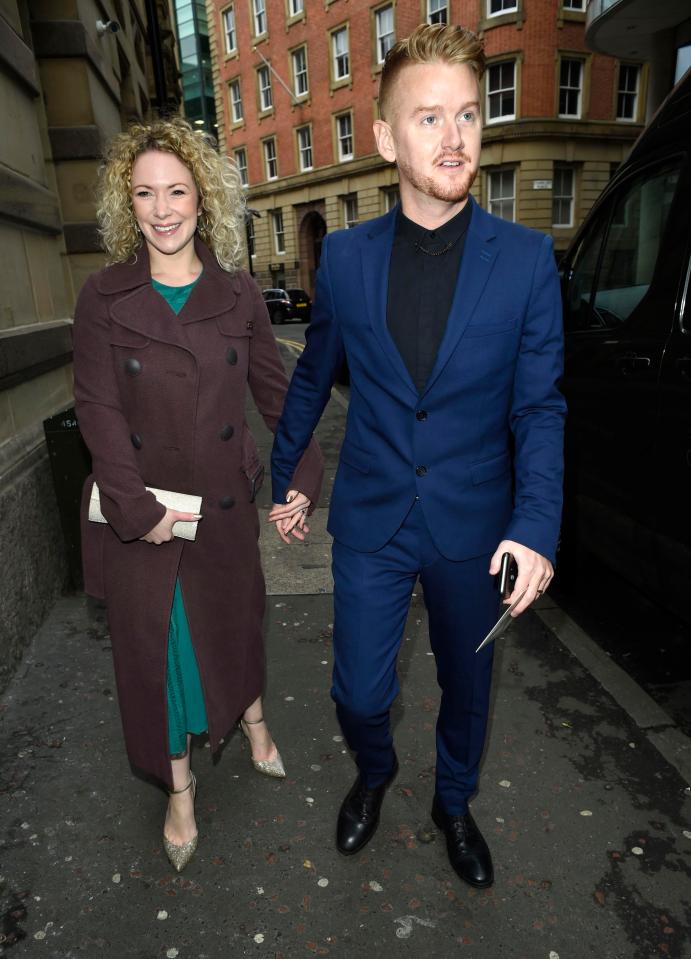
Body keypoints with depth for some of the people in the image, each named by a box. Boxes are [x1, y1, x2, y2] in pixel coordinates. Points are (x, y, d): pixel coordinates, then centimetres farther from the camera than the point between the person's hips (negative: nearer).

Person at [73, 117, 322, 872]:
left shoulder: (238, 295, 1)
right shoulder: (103, 299, -4)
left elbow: (274, 390, 3)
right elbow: (97, 410, -8)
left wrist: (305, 477, -4)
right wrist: (140, 509, -15)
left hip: (225, 502, 1)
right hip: (138, 511, -1)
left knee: (234, 624, 18)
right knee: (156, 646, 12)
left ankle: (252, 724, 49)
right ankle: (180, 788, 35)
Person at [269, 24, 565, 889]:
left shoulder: (526, 259, -7)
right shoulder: (345, 256, -3)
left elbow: (539, 406, -5)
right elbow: (312, 378, 8)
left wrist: (536, 527, -16)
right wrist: (281, 477, 14)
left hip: (472, 527, 0)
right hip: (369, 523, 1)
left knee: (467, 686, 19)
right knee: (359, 693, 10)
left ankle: (454, 803, 50)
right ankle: (374, 773, 47)